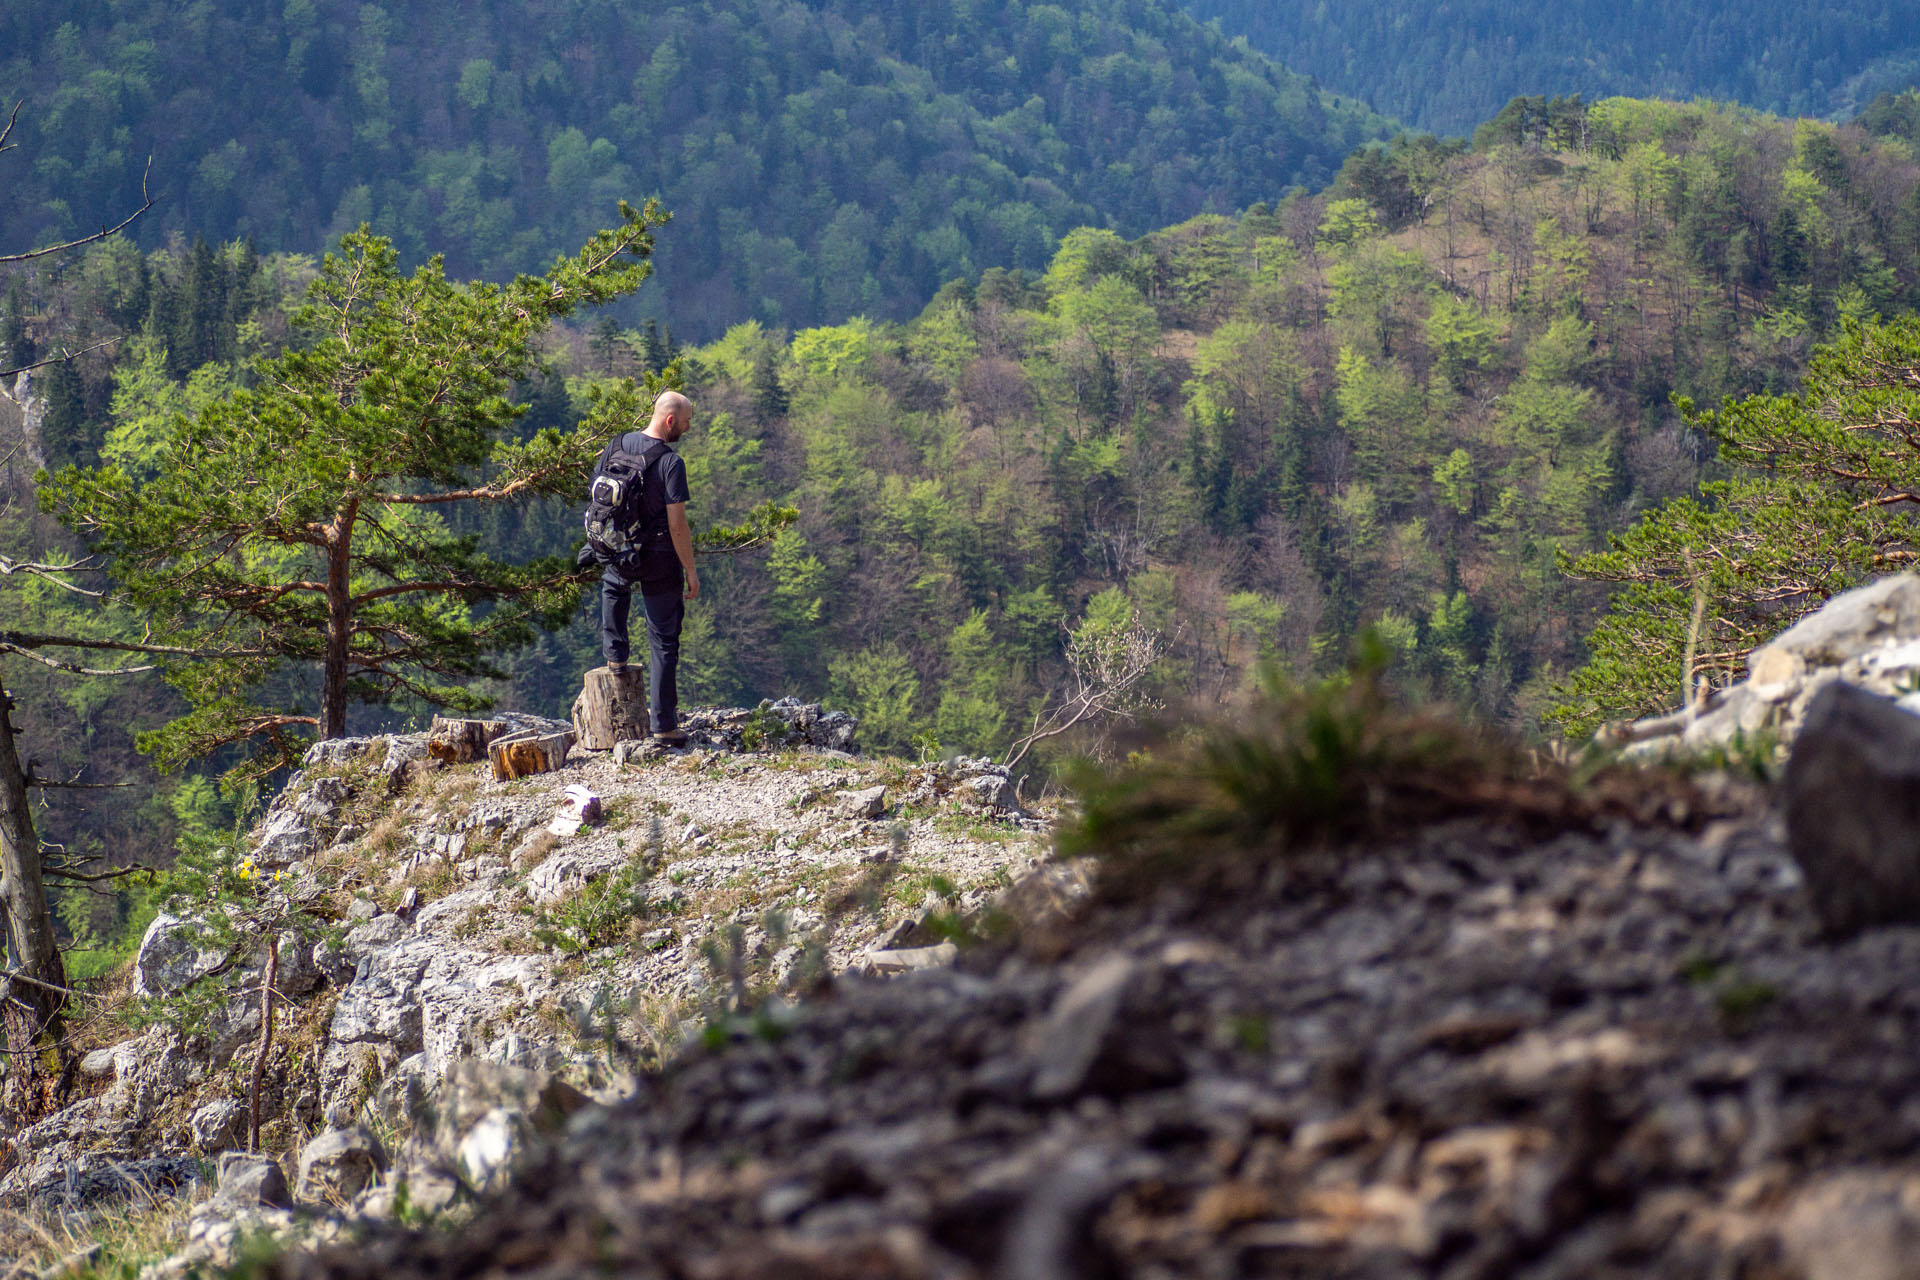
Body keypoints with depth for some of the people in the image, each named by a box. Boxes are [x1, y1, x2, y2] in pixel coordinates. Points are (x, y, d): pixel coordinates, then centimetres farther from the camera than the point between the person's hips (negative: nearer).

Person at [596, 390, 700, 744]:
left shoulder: (617, 446, 0)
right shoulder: (670, 463, -19)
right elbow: (677, 526, -19)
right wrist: (690, 570, -9)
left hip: (619, 555, 5)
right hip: (660, 561, -5)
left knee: (613, 583, 41)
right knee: (663, 643, 4)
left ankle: (614, 655, 35)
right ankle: (664, 725, 6)